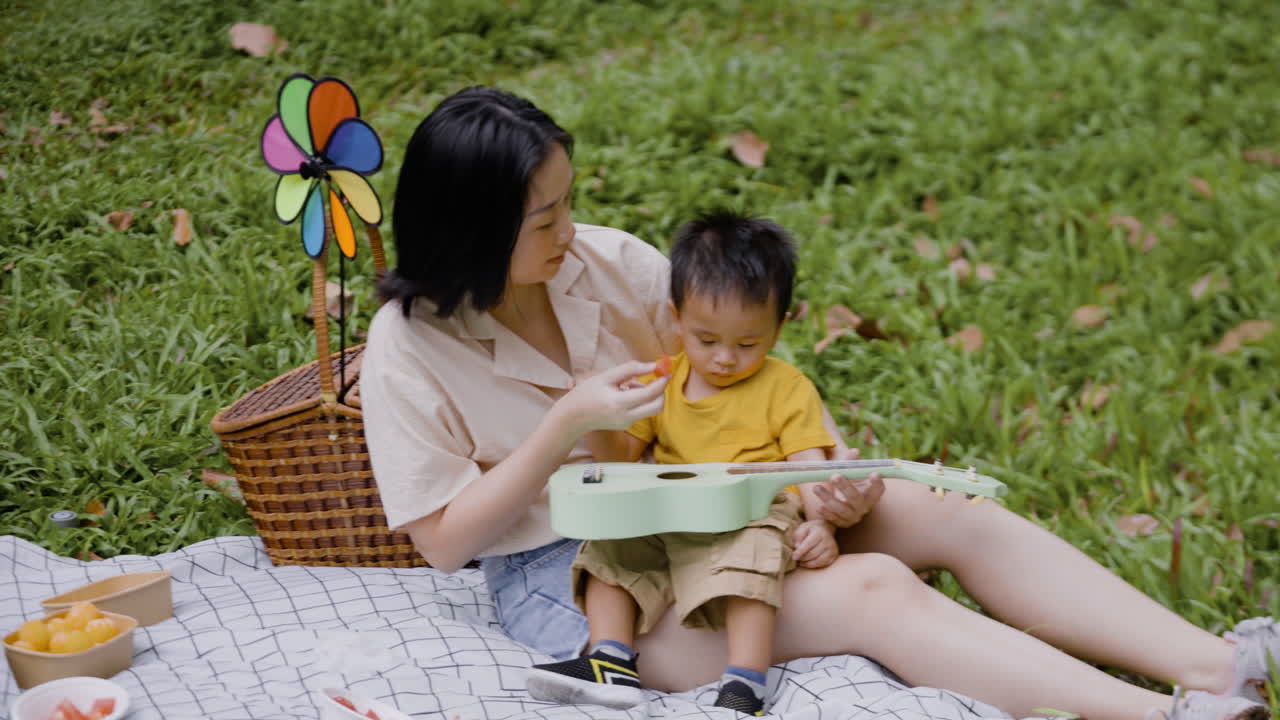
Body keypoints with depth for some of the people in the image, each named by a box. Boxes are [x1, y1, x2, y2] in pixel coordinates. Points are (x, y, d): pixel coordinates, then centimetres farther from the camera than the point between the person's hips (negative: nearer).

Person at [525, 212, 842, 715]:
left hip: (751, 520, -5)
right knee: (608, 548, -13)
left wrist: (820, 523, -21)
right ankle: (611, 665, -19)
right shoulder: (662, 383, 16)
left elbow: (810, 466, -2)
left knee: (751, 554, -33)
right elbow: (620, 456, 18)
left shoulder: (786, 388, 7)